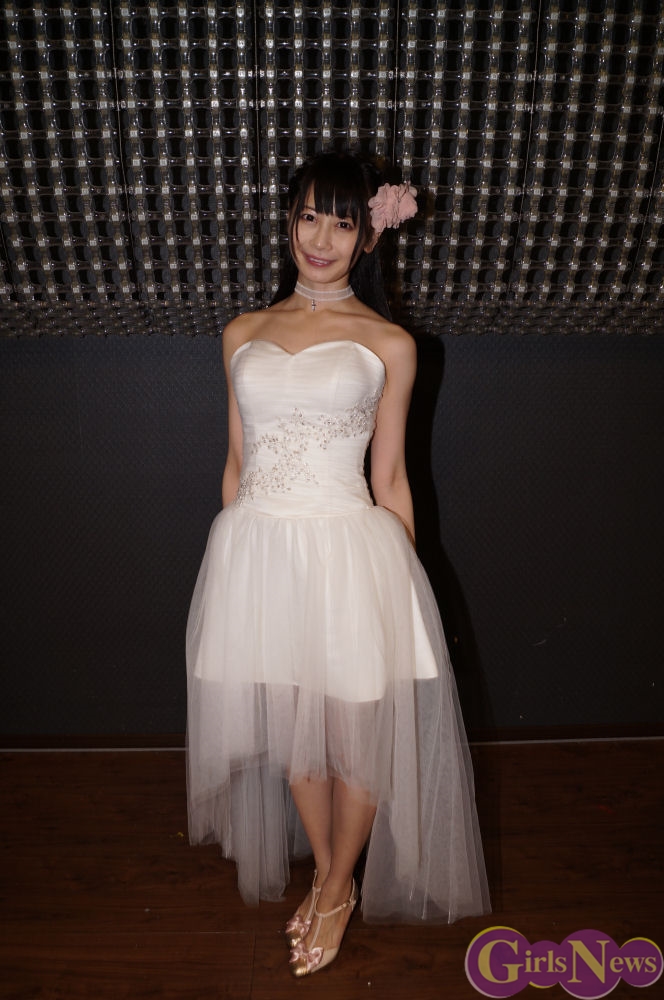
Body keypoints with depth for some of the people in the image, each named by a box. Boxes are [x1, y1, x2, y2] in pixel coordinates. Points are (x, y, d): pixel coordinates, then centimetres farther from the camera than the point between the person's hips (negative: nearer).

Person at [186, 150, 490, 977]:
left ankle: (339, 889, 38)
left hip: (349, 553, -2)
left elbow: (389, 481, 3)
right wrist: (236, 559, 14)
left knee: (358, 729, 9)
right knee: (292, 729, 17)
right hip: (257, 552, 3)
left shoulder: (388, 344, 0)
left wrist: (404, 584, 5)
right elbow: (236, 464, 12)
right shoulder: (242, 334, 8)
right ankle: (325, 875, 43)